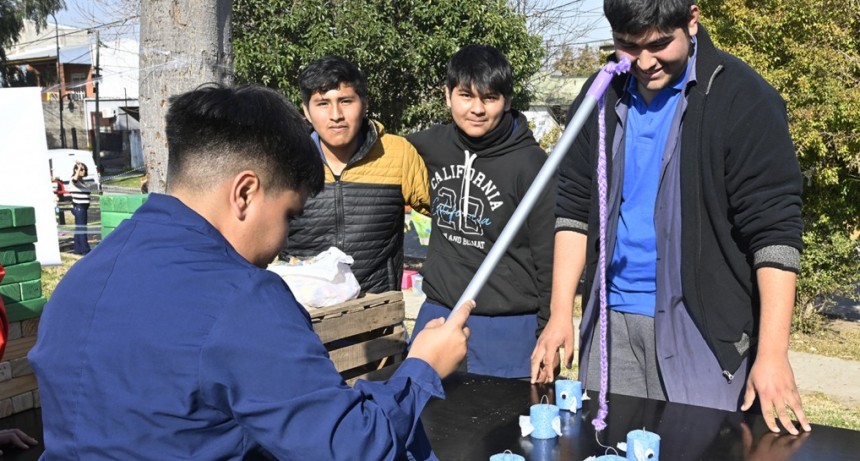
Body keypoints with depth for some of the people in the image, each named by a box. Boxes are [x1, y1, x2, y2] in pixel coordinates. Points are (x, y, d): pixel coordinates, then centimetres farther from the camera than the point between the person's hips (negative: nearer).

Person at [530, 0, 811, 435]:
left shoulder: (743, 99, -10)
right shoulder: (602, 98, 4)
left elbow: (775, 229, -13)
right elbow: (574, 212, 8)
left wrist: (772, 352, -18)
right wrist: (560, 314, 1)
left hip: (705, 326, -4)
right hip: (612, 318, 4)